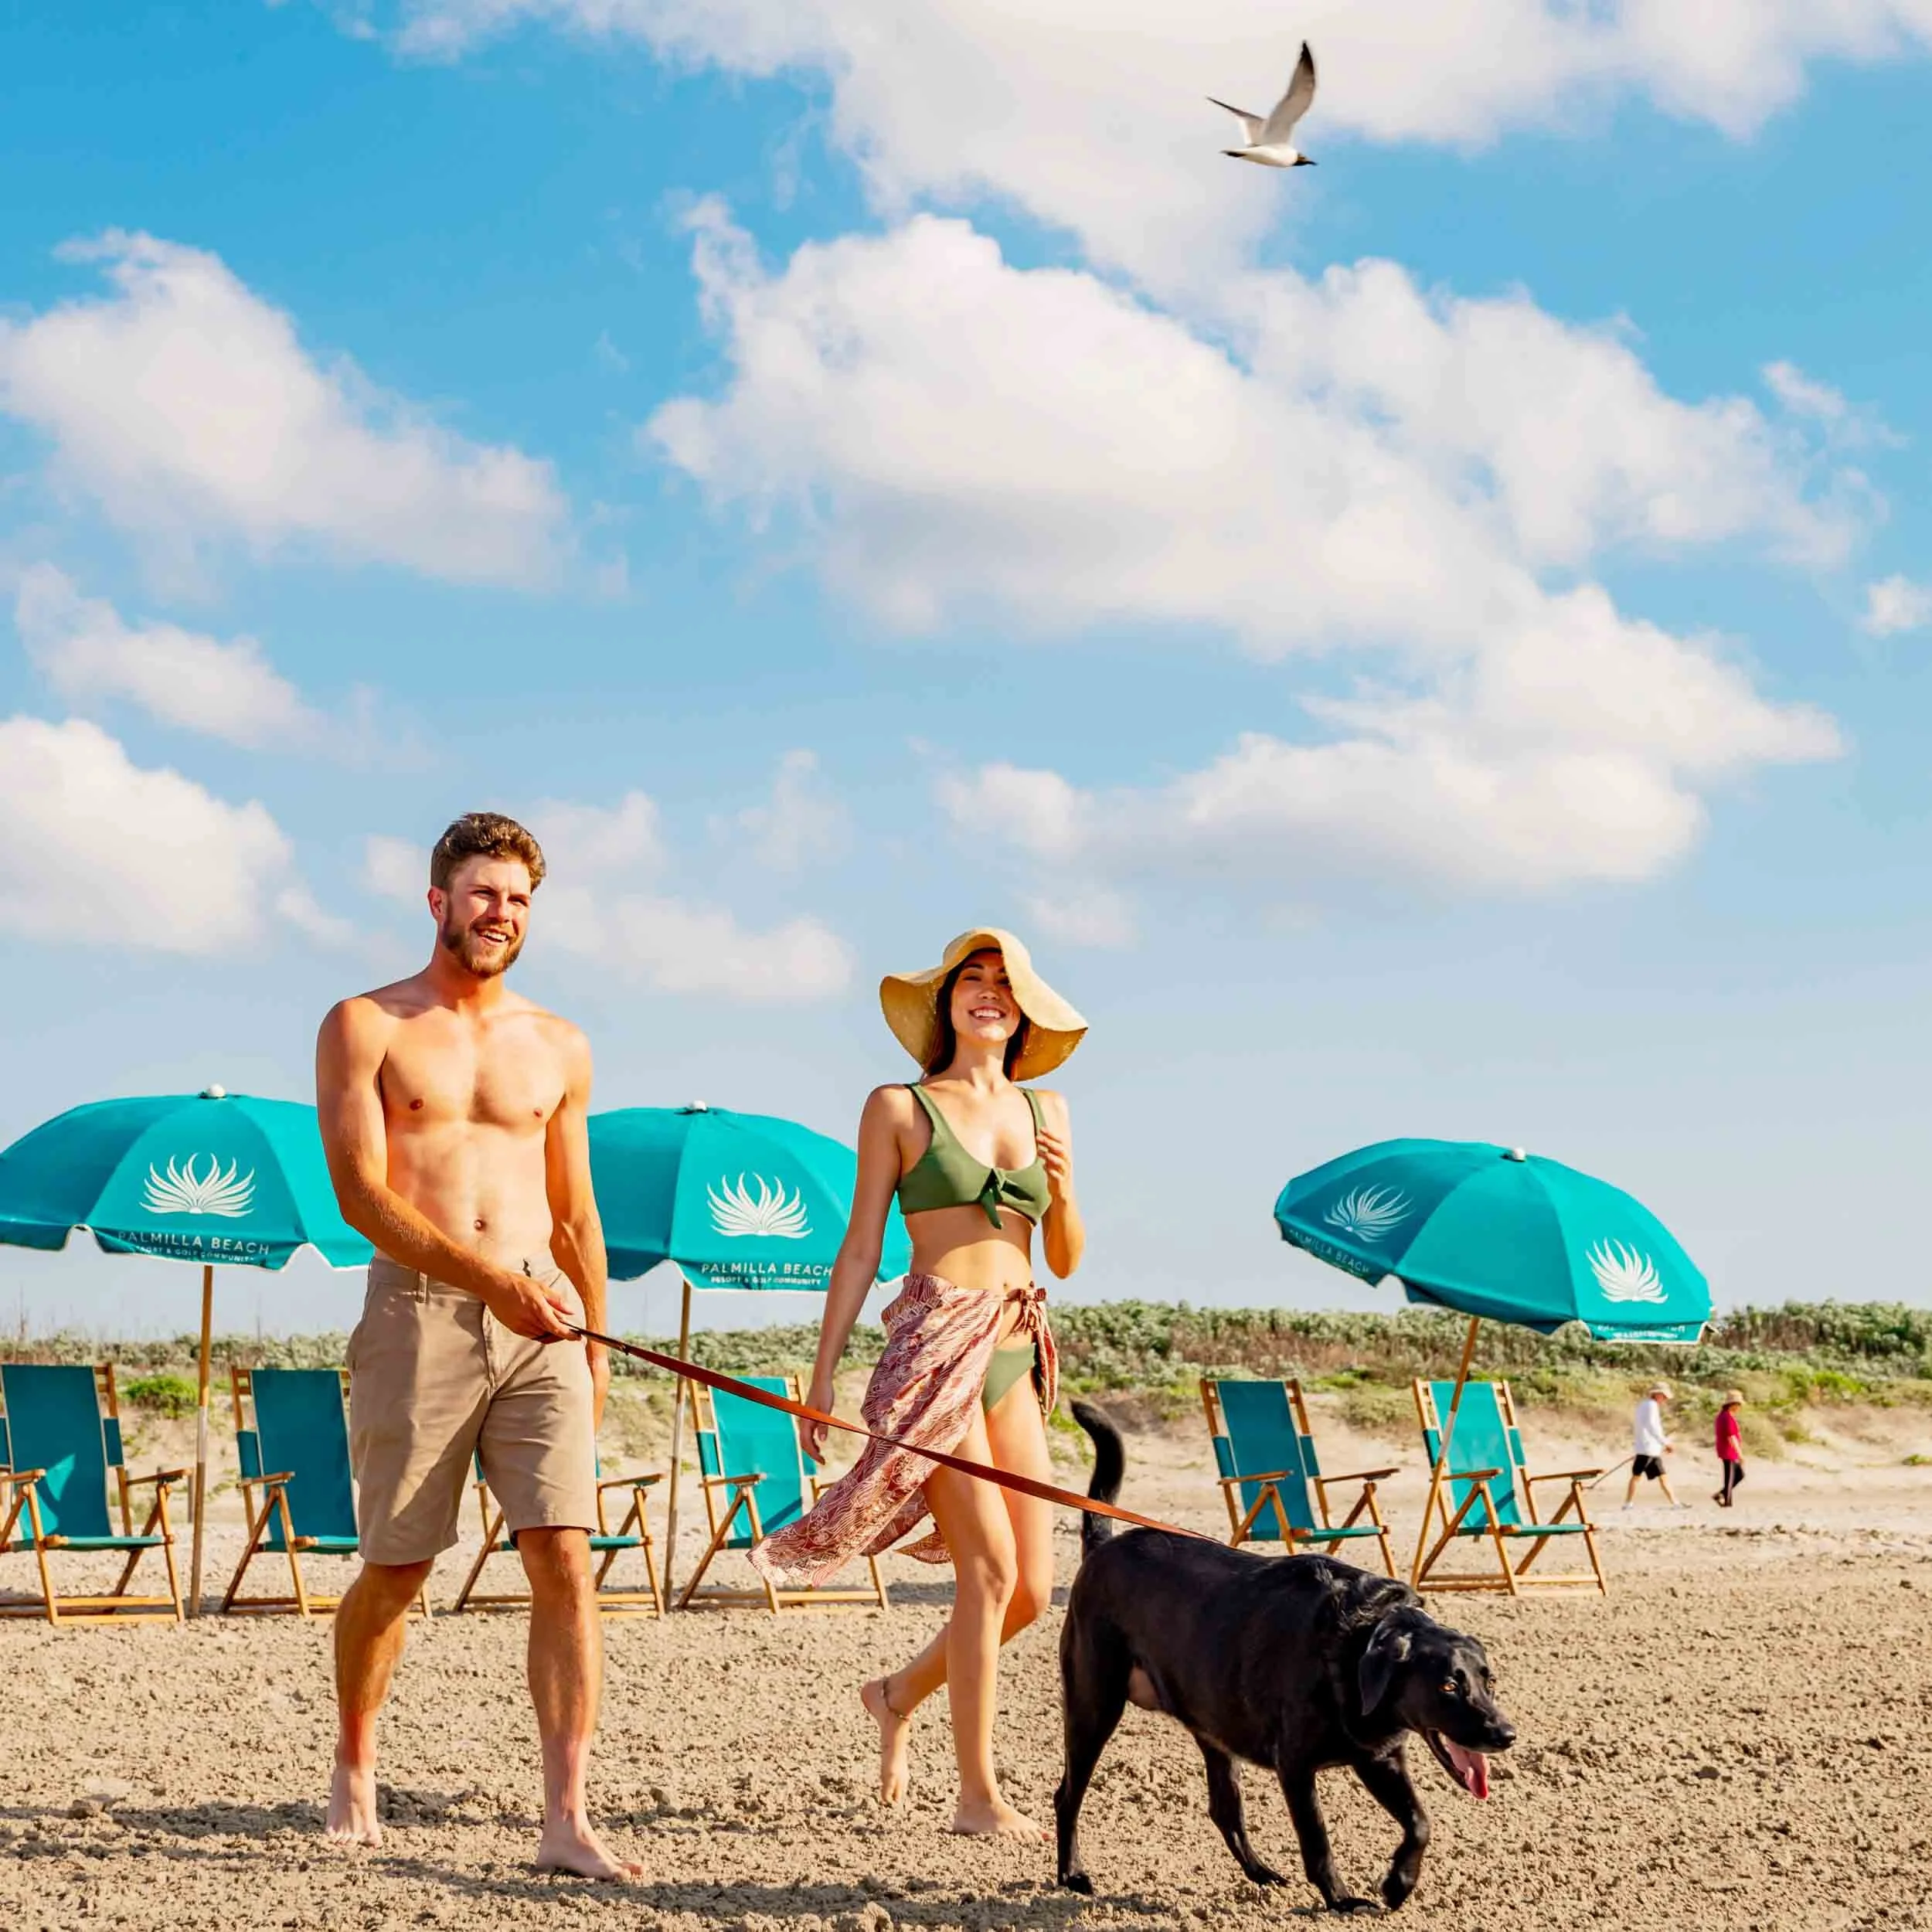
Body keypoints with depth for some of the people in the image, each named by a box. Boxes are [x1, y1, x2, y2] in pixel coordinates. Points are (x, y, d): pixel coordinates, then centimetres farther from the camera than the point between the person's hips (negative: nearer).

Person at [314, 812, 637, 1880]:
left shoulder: (557, 1048, 16)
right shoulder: (366, 1027, 3)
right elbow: (362, 1194, -8)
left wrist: (595, 1343, 16)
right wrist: (491, 1278, -18)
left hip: (540, 1325, 3)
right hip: (417, 1313, -3)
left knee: (565, 1560, -10)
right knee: (395, 1568, 5)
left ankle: (566, 1819, -10)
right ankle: (354, 1770, 30)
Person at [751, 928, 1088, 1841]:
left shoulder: (1046, 1110, 16)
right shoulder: (899, 1107, 2)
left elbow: (1066, 1260, 17)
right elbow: (859, 1250, 2)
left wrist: (1064, 1190, -3)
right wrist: (822, 1372, -3)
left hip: (1017, 1350, 6)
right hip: (934, 1341, -5)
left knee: (1034, 1588, 2)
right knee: (991, 1565, -13)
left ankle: (900, 1693, 29)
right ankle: (977, 1793, -4)